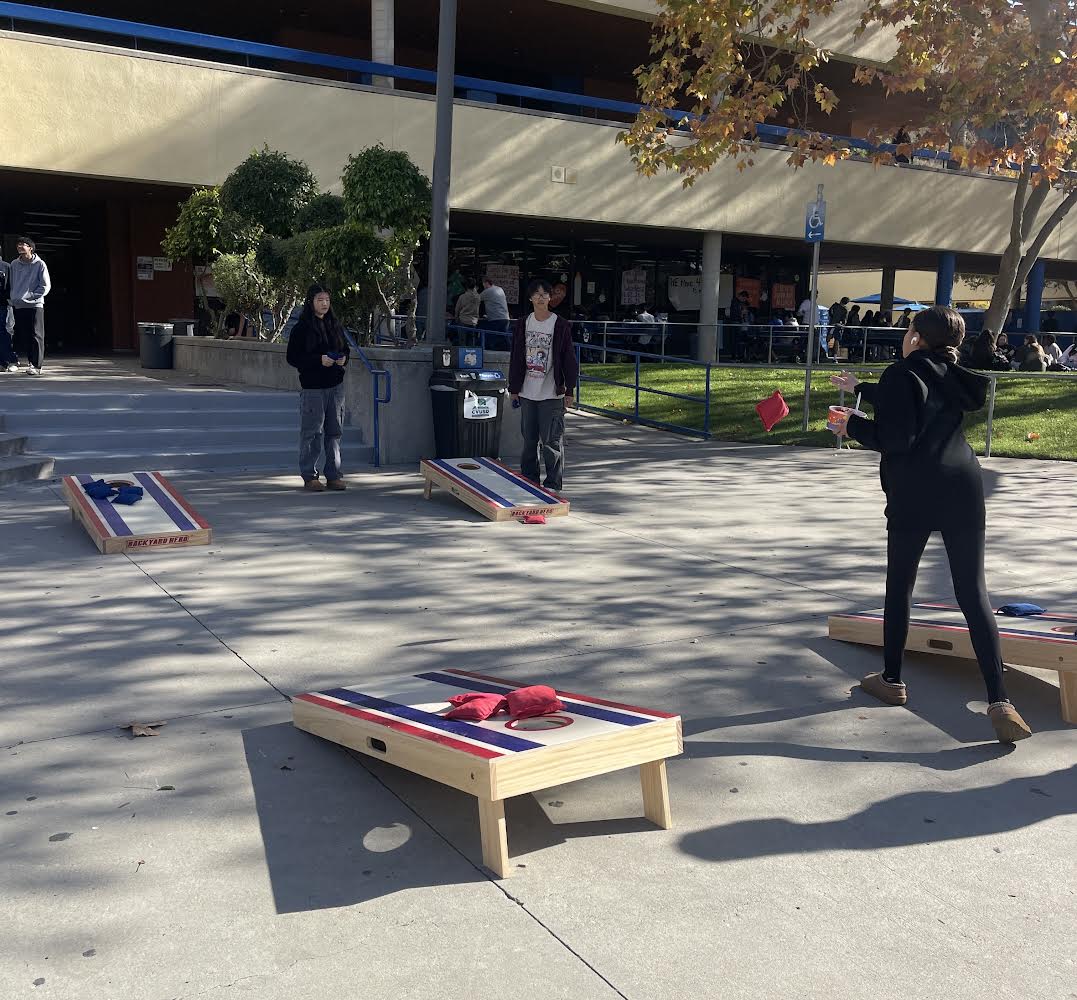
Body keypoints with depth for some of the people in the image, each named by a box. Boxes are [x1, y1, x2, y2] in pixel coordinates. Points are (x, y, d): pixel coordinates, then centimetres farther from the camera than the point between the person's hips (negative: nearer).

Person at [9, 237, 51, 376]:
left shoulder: (39, 264, -2)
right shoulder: (14, 264, 10)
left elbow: (46, 286, -4)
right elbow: (11, 284, 18)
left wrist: (30, 296, -9)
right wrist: (12, 297, 5)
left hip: (34, 305, -4)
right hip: (17, 306, 4)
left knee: (36, 335, -6)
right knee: (19, 336, 8)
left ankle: (36, 365, -5)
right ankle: (15, 361, 18)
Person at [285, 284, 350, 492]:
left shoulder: (335, 325, 11)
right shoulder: (302, 328, -5)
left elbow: (346, 349, 21)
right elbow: (292, 357, -7)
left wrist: (343, 359, -2)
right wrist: (319, 360, -18)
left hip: (336, 385, 5)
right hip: (312, 387, -5)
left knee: (334, 431, 7)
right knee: (312, 432, -3)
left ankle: (333, 475, 15)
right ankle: (309, 476, 6)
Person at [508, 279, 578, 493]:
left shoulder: (560, 325, -4)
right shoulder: (522, 324, 8)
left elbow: (569, 359, -3)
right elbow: (516, 358, 12)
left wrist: (569, 390, -6)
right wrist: (514, 388, 10)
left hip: (552, 394, -4)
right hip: (527, 393, 4)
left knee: (552, 441, -3)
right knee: (529, 440, 11)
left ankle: (553, 483, 6)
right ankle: (529, 480, 22)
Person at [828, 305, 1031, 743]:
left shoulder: (903, 373, -8)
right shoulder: (950, 376, 14)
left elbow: (894, 437, -15)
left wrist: (851, 425, 0)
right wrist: (859, 388, 42)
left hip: (914, 494, -5)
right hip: (963, 488, 5)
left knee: (899, 585, 13)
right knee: (973, 593, 2)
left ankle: (891, 679, 25)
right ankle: (999, 700, -7)